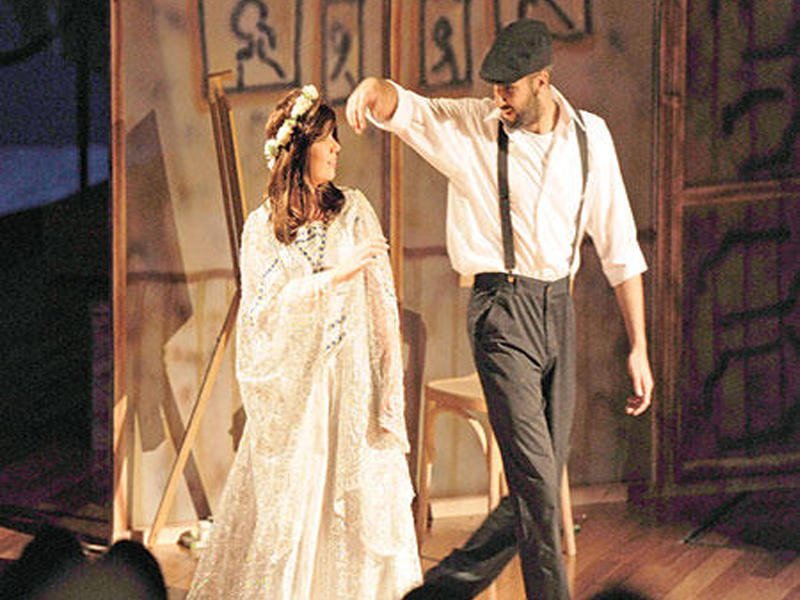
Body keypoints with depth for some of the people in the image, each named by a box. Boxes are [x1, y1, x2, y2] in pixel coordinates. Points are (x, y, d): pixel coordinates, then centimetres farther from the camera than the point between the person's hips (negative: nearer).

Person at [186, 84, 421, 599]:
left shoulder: (354, 210, 3)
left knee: (359, 505, 1)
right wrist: (334, 276, -17)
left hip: (353, 382, 0)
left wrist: (390, 393, -7)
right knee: (288, 510, 1)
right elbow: (262, 308, -9)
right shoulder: (262, 227, 3)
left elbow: (383, 303, 0)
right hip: (292, 387, 0)